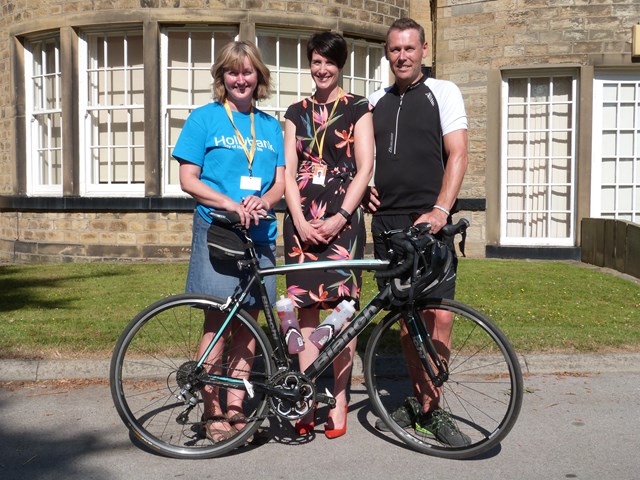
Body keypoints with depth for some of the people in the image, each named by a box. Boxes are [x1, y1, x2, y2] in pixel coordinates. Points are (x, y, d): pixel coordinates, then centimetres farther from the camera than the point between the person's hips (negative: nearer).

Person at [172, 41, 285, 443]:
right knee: (216, 321, -3)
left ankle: (236, 406, 16)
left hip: (260, 233, 4)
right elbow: (188, 180, -2)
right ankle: (212, 411, 8)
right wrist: (231, 204, -17)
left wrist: (262, 201, -13)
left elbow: (280, 182, 10)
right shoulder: (204, 118, 4)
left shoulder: (271, 125, 15)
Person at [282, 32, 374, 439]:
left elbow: (365, 168, -1)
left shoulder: (358, 108, 6)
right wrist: (301, 221, -5)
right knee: (306, 307, 1)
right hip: (302, 219, 3)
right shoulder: (297, 112, 15)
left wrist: (340, 217, -11)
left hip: (343, 216, -3)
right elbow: (289, 172, 9)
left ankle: (339, 400, 6)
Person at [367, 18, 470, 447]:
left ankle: (430, 406, 5)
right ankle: (420, 399, 20)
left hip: (430, 221, -4)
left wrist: (440, 210, -17)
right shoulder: (376, 101, 17)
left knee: (439, 318, -9)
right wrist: (365, 187, 6)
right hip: (387, 220, 4)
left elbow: (457, 155, -5)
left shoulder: (443, 92, 4)